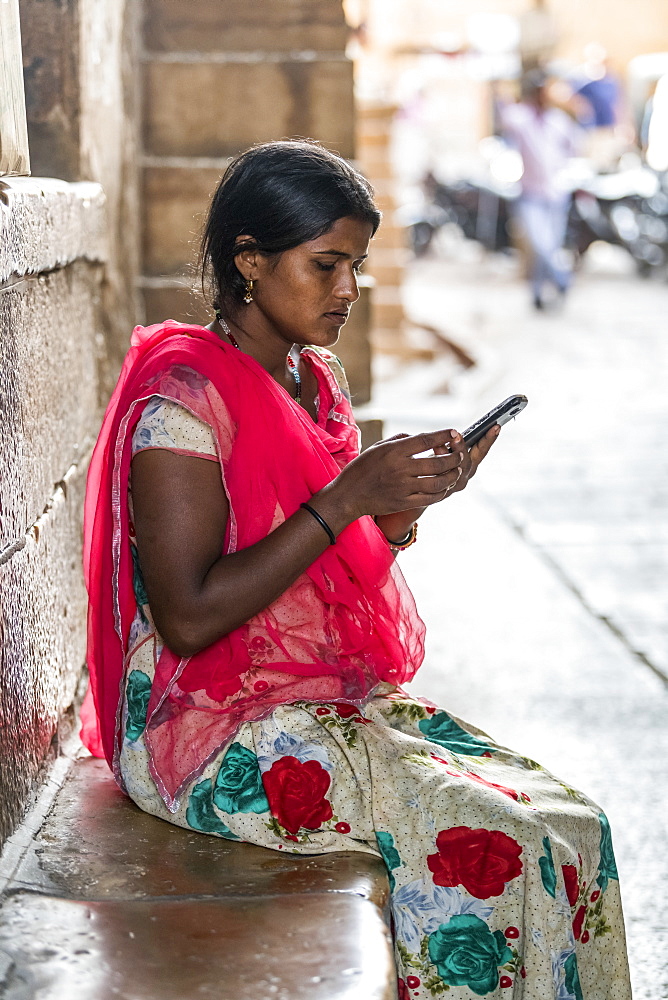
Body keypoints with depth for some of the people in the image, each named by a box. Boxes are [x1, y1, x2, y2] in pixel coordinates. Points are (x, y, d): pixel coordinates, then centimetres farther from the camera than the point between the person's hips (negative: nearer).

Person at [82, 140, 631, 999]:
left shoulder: (314, 378, 11)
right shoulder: (182, 393, -15)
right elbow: (188, 617, -22)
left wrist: (409, 501, -5)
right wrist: (348, 497, -23)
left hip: (336, 696, 8)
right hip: (213, 728, -8)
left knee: (574, 827, -7)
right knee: (489, 845, -21)